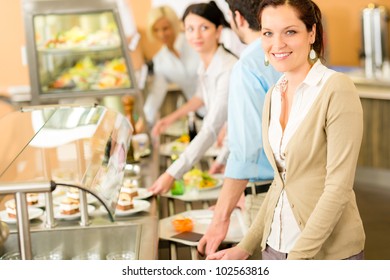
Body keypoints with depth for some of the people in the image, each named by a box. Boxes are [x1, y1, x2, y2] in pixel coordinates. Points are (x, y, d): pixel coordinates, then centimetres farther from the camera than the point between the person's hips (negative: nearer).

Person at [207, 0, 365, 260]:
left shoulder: (337, 89, -14)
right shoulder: (273, 95, 6)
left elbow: (338, 188, -17)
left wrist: (298, 257, -20)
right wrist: (246, 247, 9)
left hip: (329, 251, -6)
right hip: (276, 247, 6)